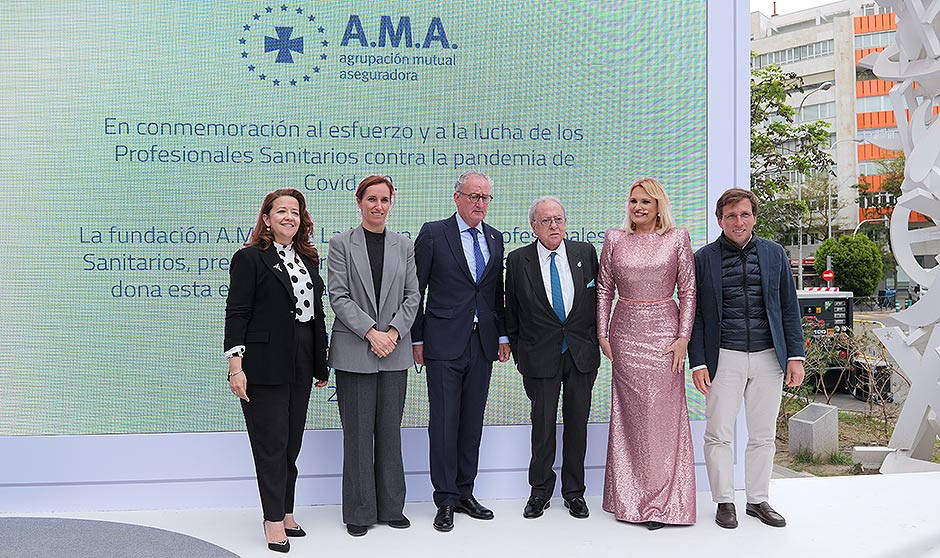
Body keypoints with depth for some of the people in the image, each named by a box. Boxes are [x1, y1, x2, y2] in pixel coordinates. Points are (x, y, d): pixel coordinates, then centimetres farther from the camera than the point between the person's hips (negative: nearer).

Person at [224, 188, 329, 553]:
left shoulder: (308, 259, 13)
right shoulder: (250, 258, -5)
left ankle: (286, 512, 24)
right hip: (264, 365, -6)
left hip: (301, 365, 6)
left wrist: (321, 364, 15)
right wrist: (235, 365, -17)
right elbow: (237, 313, -10)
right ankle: (274, 520, 9)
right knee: (271, 443, -1)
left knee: (292, 441, 12)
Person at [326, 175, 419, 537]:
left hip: (394, 351, 3)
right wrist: (371, 332, -15)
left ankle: (391, 507, 21)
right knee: (357, 432, 3)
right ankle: (359, 512, 15)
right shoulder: (341, 244, 1)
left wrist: (393, 332, -9)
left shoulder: (404, 247, 10)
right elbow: (338, 297, -6)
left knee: (390, 430, 10)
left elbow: (412, 296, 6)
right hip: (354, 352, -3)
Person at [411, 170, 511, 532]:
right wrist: (417, 339, -5)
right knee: (444, 423, -1)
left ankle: (464, 493, 22)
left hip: (482, 345, 5)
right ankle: (446, 501, 10)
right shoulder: (433, 234, -3)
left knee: (472, 422, 11)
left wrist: (502, 336, 11)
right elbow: (416, 290, -3)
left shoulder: (494, 239, 12)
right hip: (444, 343, -5)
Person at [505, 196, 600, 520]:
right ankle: (540, 491, 22)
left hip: (581, 354, 2)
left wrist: (594, 342, 6)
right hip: (540, 356, -2)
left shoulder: (586, 253, 3)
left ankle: (574, 491, 24)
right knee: (542, 424, 4)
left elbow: (598, 299, 9)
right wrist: (518, 353, 4)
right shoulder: (517, 260, -1)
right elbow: (512, 312, 5)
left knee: (577, 423, 9)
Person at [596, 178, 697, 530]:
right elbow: (604, 289, 10)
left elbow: (688, 291, 2)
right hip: (626, 334, 2)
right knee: (630, 416, 6)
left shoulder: (677, 239, 3)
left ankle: (662, 502, 8)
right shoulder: (615, 240, 7)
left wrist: (683, 337, -6)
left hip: (664, 335, -2)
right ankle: (631, 498, 18)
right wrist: (602, 333, 3)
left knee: (663, 416, -2)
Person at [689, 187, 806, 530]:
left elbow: (789, 308, 9)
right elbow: (695, 314, 1)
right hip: (724, 358, -2)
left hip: (768, 358, 2)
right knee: (719, 435, 2)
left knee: (763, 435, 11)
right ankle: (724, 502, 17)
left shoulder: (774, 253, 7)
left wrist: (795, 355, 3)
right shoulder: (703, 259, 0)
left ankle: (758, 500, 26)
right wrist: (698, 363, -5)